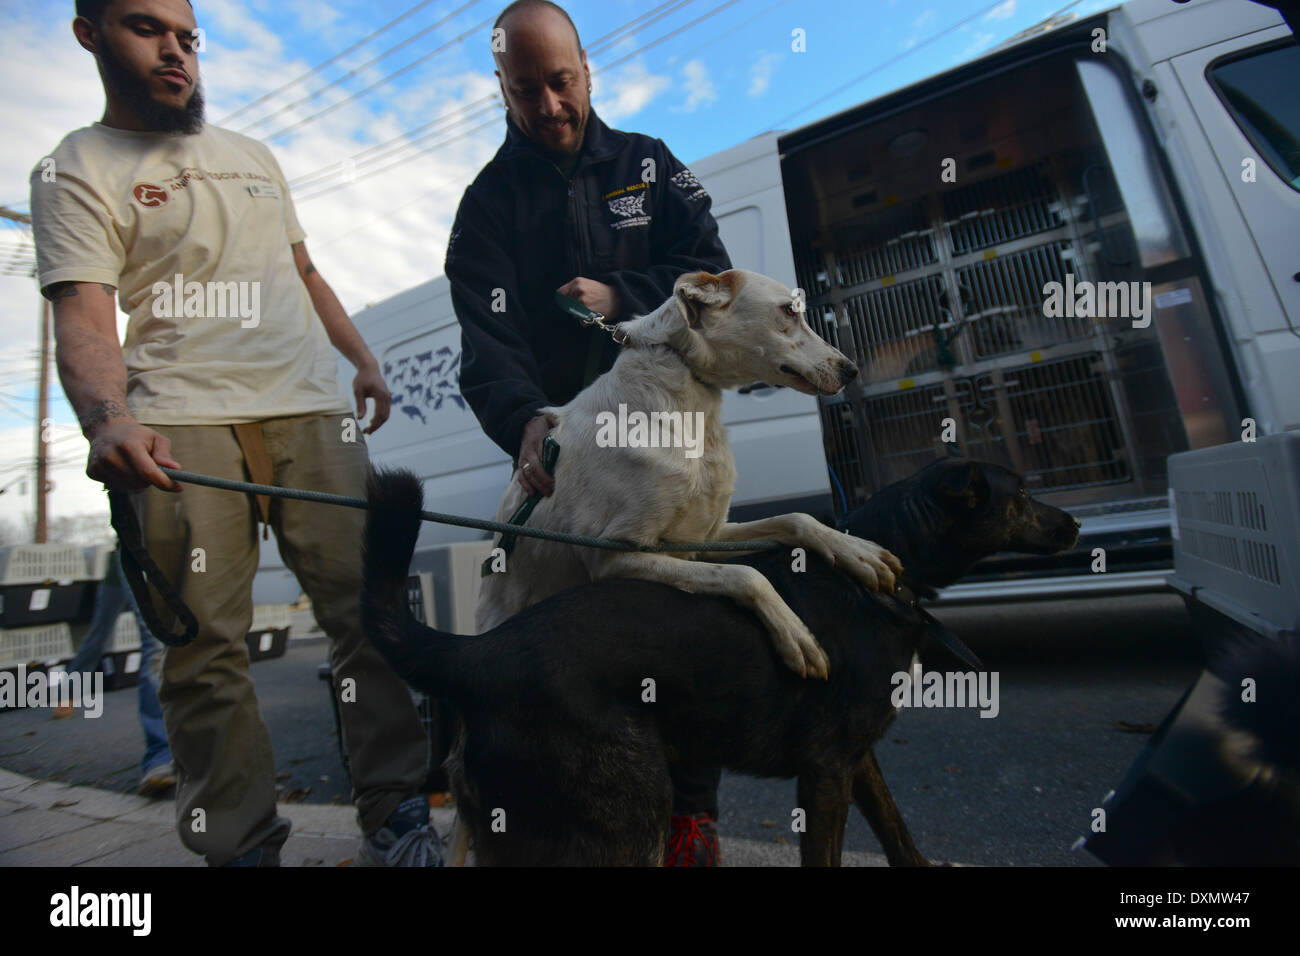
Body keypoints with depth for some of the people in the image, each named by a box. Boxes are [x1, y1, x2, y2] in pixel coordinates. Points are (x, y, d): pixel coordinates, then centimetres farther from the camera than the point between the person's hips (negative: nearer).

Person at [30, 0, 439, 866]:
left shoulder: (253, 155, 27)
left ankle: (396, 810, 8)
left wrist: (364, 360, 16)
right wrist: (108, 417, -24)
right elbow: (83, 318, -4)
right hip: (182, 422, -3)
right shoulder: (75, 170, 10)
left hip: (312, 406, 4)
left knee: (365, 604, -4)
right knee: (206, 643, -4)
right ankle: (240, 846, 11)